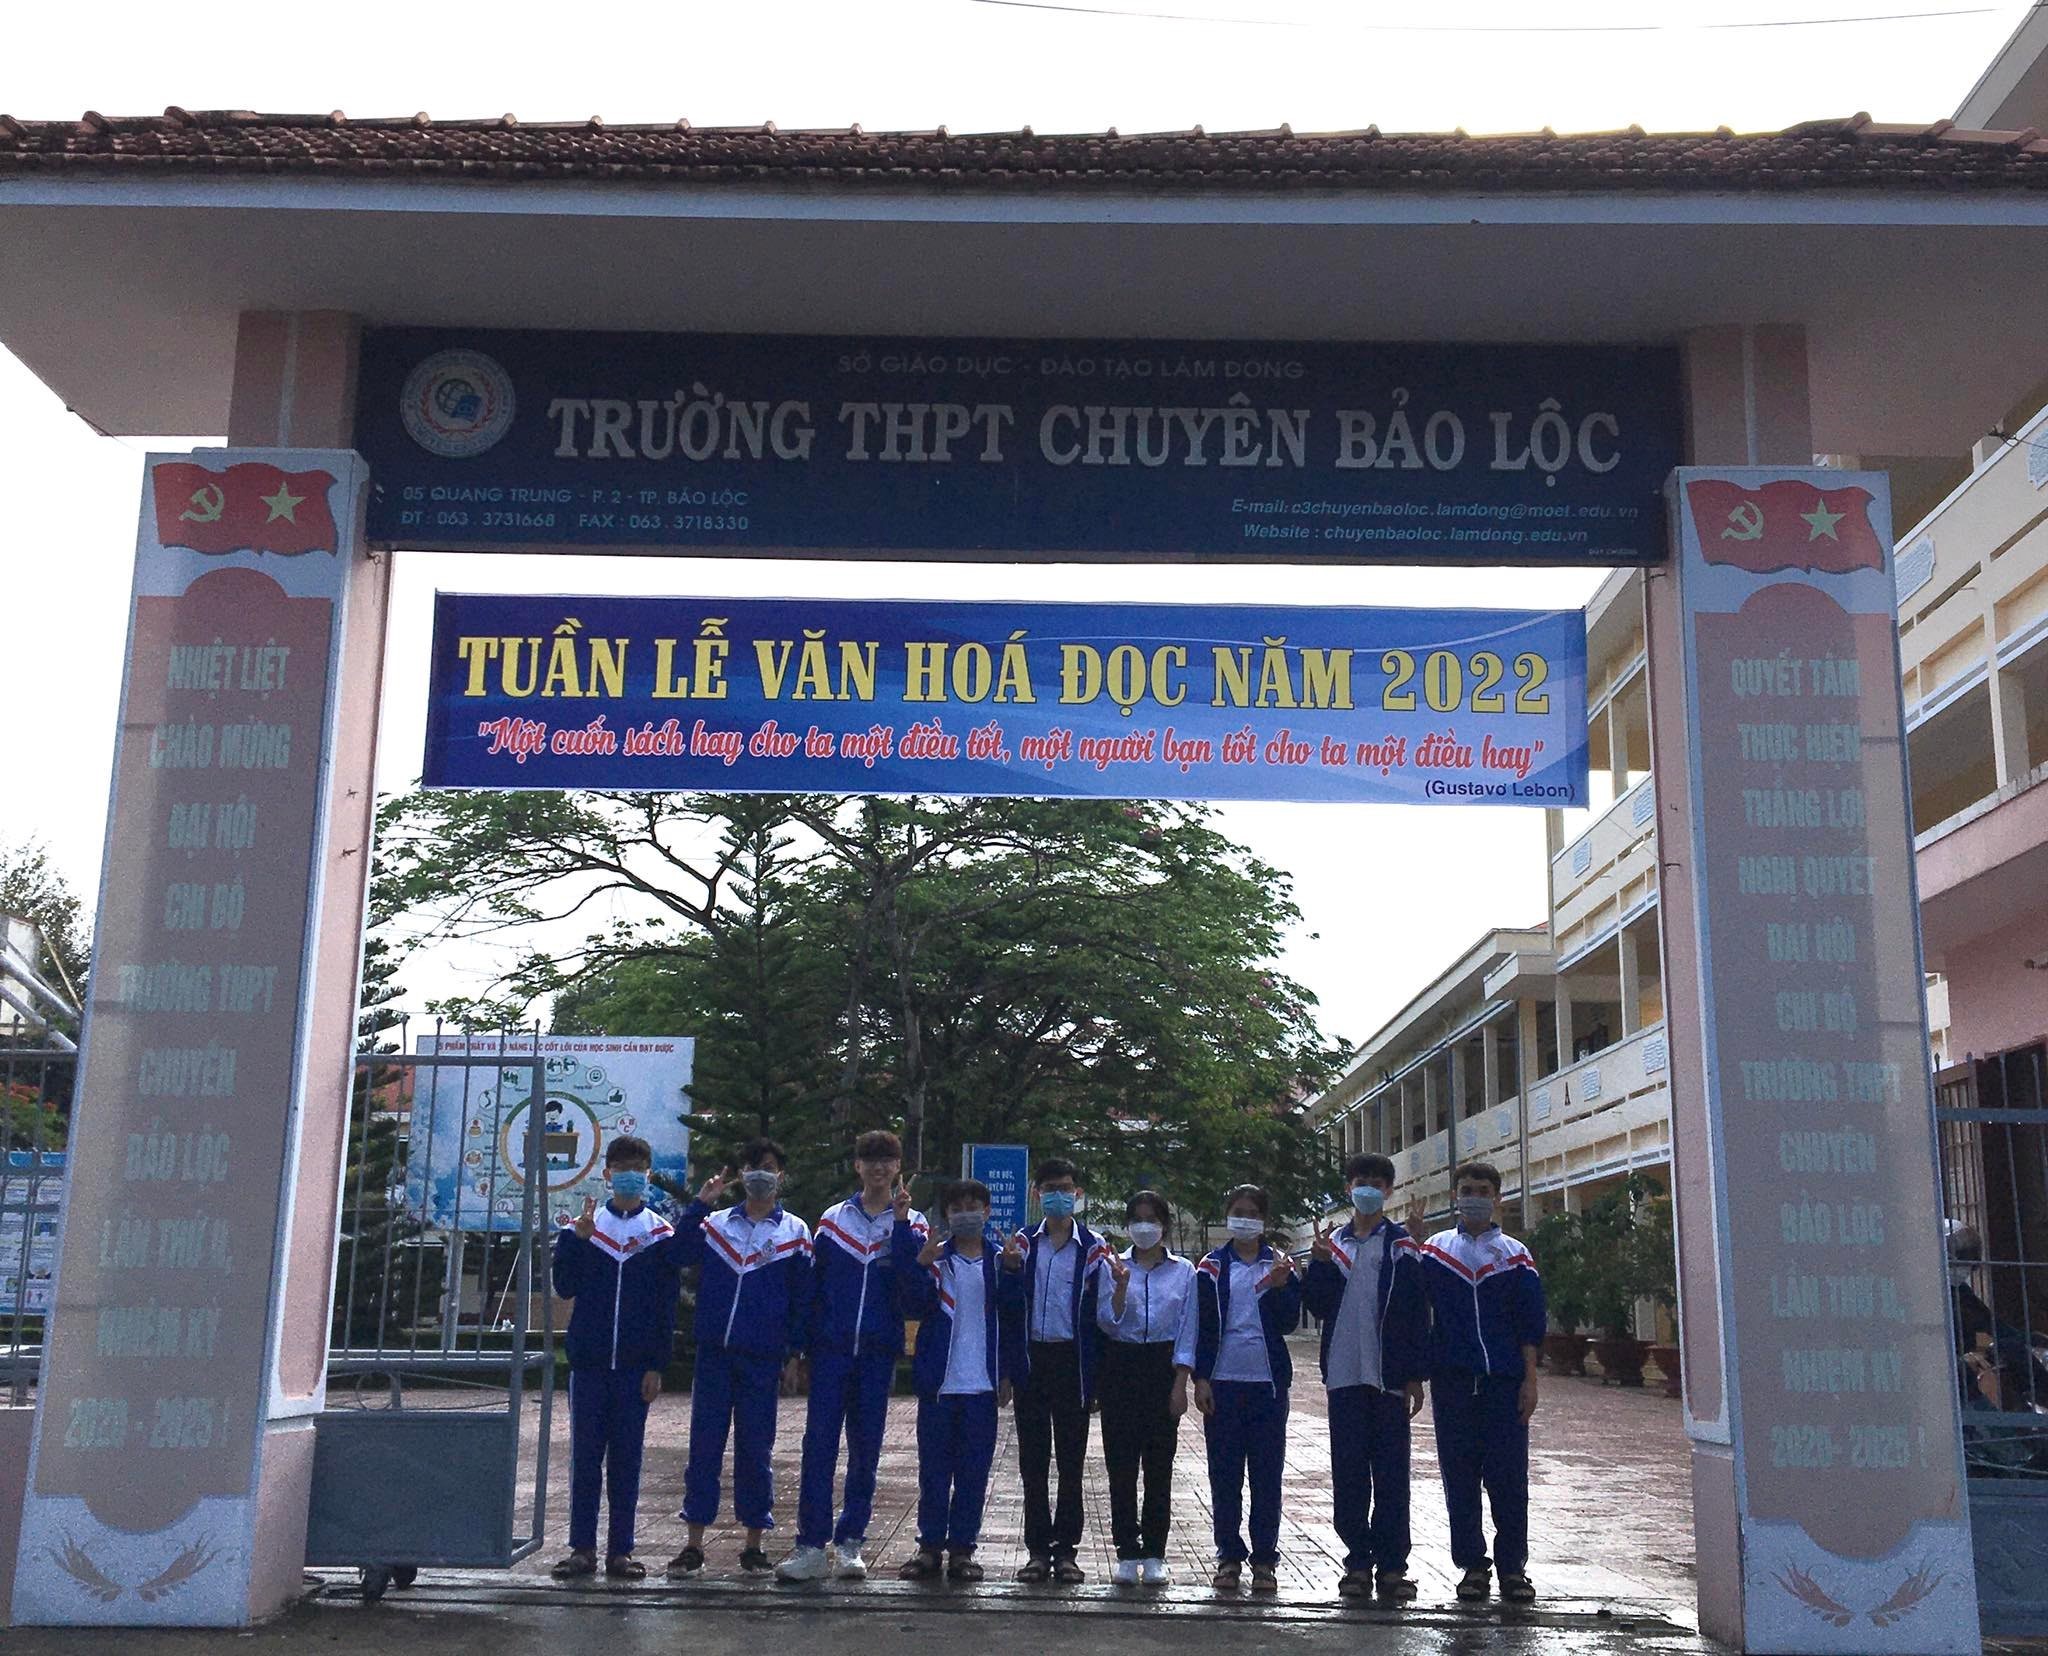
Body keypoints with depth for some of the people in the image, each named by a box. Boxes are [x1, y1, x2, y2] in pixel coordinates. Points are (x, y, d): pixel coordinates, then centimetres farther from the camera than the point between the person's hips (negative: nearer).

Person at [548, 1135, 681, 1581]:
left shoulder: (662, 1236, 3)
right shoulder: (583, 1227, 6)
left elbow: (667, 1306, 2)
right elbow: (565, 1287, -2)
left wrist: (657, 1365, -4)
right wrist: (577, 1238, -15)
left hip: (636, 1364, -1)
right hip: (588, 1360, 1)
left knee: (626, 1457, 4)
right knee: (585, 1455, 4)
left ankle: (620, 1550, 10)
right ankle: (582, 1548, 11)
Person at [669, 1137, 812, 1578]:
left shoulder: (794, 1232, 6)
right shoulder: (716, 1223, 9)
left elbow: (802, 1297, 5)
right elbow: (681, 1254, -8)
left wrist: (794, 1352, -1)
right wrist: (699, 1203, -13)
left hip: (762, 1357, -1)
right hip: (714, 1351, 1)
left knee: (755, 1448, 3)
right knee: (704, 1444, 2)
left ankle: (753, 1544, 13)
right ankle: (694, 1543, 8)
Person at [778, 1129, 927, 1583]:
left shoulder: (911, 1223, 6)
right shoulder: (834, 1219, 9)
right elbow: (815, 1284, 9)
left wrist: (902, 1223, -16)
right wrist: (804, 1343, 3)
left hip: (879, 1352, 0)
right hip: (831, 1349, 0)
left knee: (866, 1447, 6)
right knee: (819, 1442, -5)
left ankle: (850, 1544, 15)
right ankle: (811, 1546, -2)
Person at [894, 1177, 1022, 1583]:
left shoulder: (1000, 1261, 6)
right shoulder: (932, 1256, 2)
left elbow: (1012, 1320, 7)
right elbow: (914, 1305, -12)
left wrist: (1007, 1374, 0)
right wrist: (921, 1263, -25)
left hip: (982, 1382, 1)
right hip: (938, 1381, -1)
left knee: (974, 1469, 5)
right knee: (934, 1467, 6)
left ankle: (962, 1548, 14)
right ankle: (929, 1545, 15)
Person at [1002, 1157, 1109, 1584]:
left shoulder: (1094, 1248, 2)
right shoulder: (1023, 1243, 8)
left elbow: (1100, 1312, 1)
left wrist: (1095, 1375, -9)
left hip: (1073, 1360, -2)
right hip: (1032, 1357, 2)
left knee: (1071, 1460, 3)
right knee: (1033, 1460, 5)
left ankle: (1066, 1549, 11)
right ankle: (1038, 1549, 12)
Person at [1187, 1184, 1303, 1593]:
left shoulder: (1279, 1265, 7)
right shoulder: (1212, 1268, 5)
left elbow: (1289, 1322, 0)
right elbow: (1202, 1325, 3)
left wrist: (1280, 1287, -16)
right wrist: (1201, 1378, -3)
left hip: (1268, 1382, 0)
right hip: (1222, 1382, 0)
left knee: (1267, 1474, 3)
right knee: (1224, 1474, 4)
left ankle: (1265, 1559, 10)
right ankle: (1228, 1556, 12)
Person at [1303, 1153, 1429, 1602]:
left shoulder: (1402, 1246, 3)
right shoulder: (1332, 1243, 13)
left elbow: (1417, 1313, -1)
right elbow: (1316, 1306, 6)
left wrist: (1415, 1376, -6)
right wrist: (1319, 1263, -10)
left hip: (1388, 1375, -3)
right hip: (1344, 1374, 3)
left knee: (1391, 1472, 0)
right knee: (1348, 1472, 4)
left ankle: (1392, 1564, 5)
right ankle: (1358, 1561, 12)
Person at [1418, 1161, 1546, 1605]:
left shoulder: (1515, 1256, 9)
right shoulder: (1434, 1252, 10)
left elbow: (1530, 1323, 6)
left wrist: (1529, 1380, 0)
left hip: (1504, 1380, -1)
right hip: (1452, 1380, 1)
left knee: (1509, 1476, -2)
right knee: (1459, 1476, 3)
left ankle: (1513, 1566, 8)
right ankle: (1472, 1565, 12)